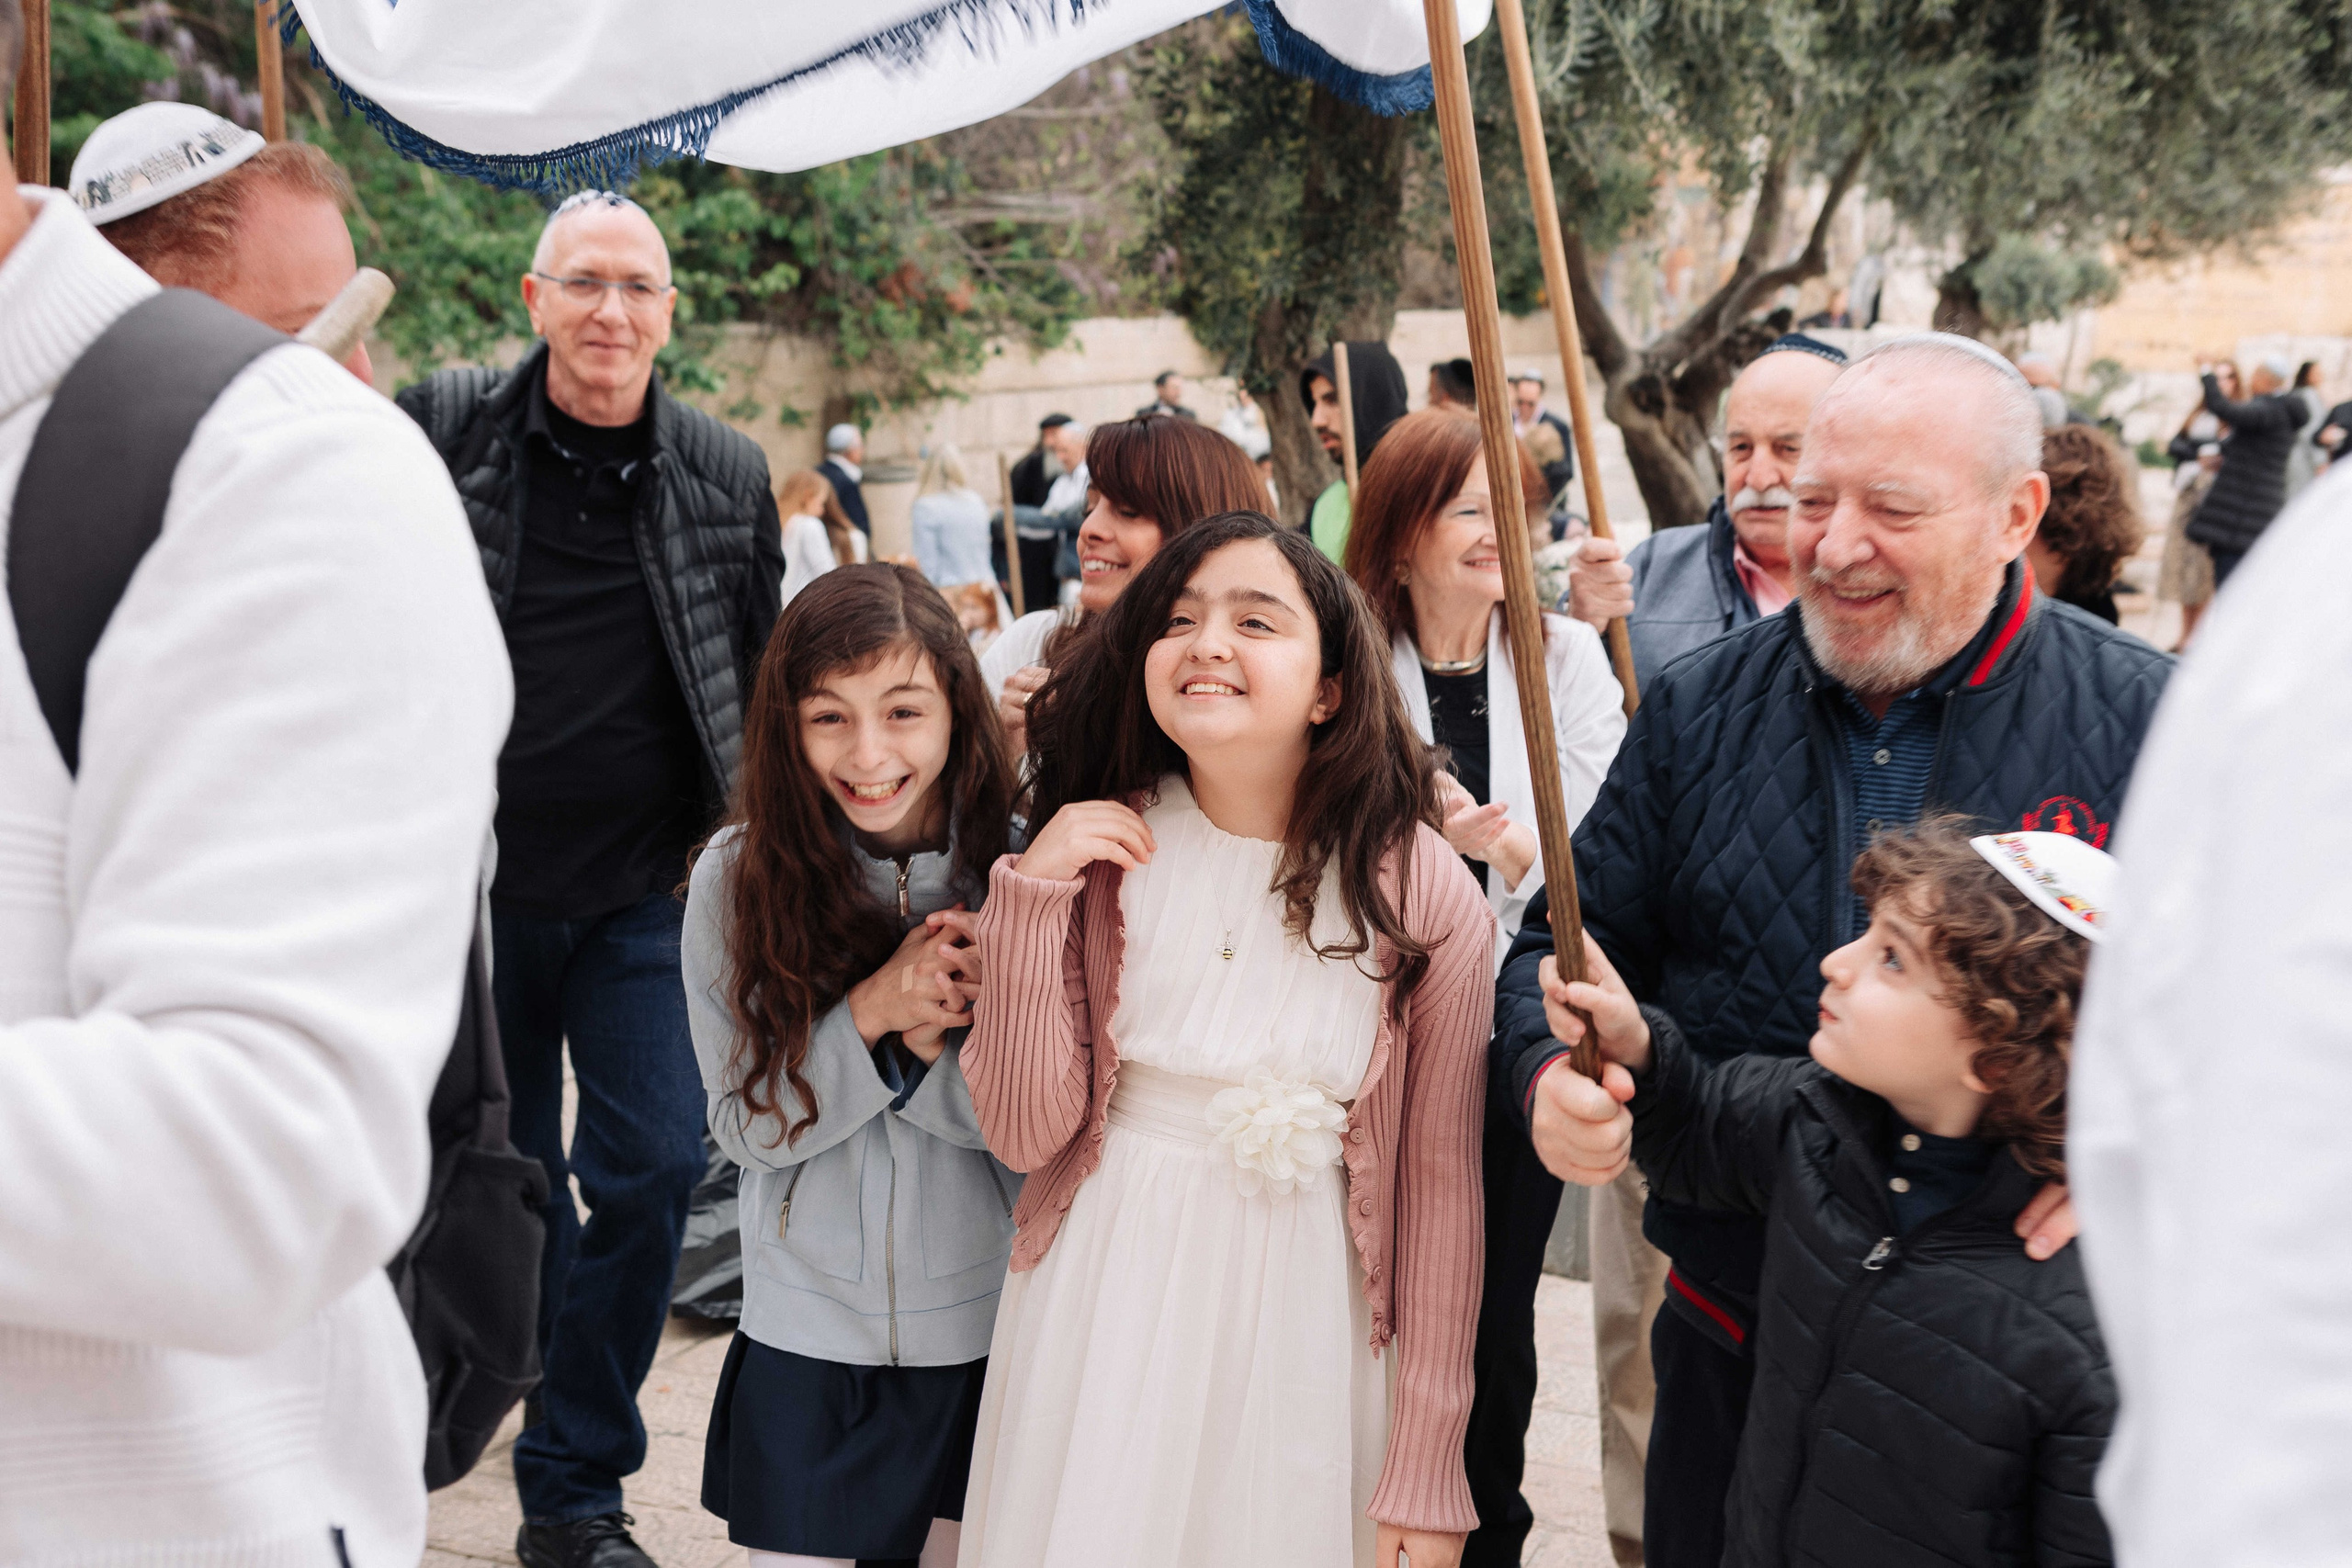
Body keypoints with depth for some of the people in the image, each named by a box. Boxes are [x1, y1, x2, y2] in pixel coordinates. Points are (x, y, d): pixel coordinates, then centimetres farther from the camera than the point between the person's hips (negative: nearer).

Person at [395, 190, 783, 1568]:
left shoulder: (729, 475, 0)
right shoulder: (441, 429, -3)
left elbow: (761, 685, 9)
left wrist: (722, 841, 5)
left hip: (644, 896, 0)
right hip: (476, 880, 0)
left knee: (653, 1170, -5)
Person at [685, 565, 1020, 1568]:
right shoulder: (736, 876, -12)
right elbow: (747, 1129, -9)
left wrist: (932, 1048, -26)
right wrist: (873, 1012, -24)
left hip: (985, 1332, 1)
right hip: (803, 1334, 0)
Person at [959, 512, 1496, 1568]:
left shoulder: (1423, 892, -11)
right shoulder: (1099, 850, -6)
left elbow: (1440, 1180, -7)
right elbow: (1025, 1131, -7)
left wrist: (1425, 1471, -4)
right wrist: (1032, 896, -19)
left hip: (1302, 1314, -1)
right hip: (1103, 1303, 2)